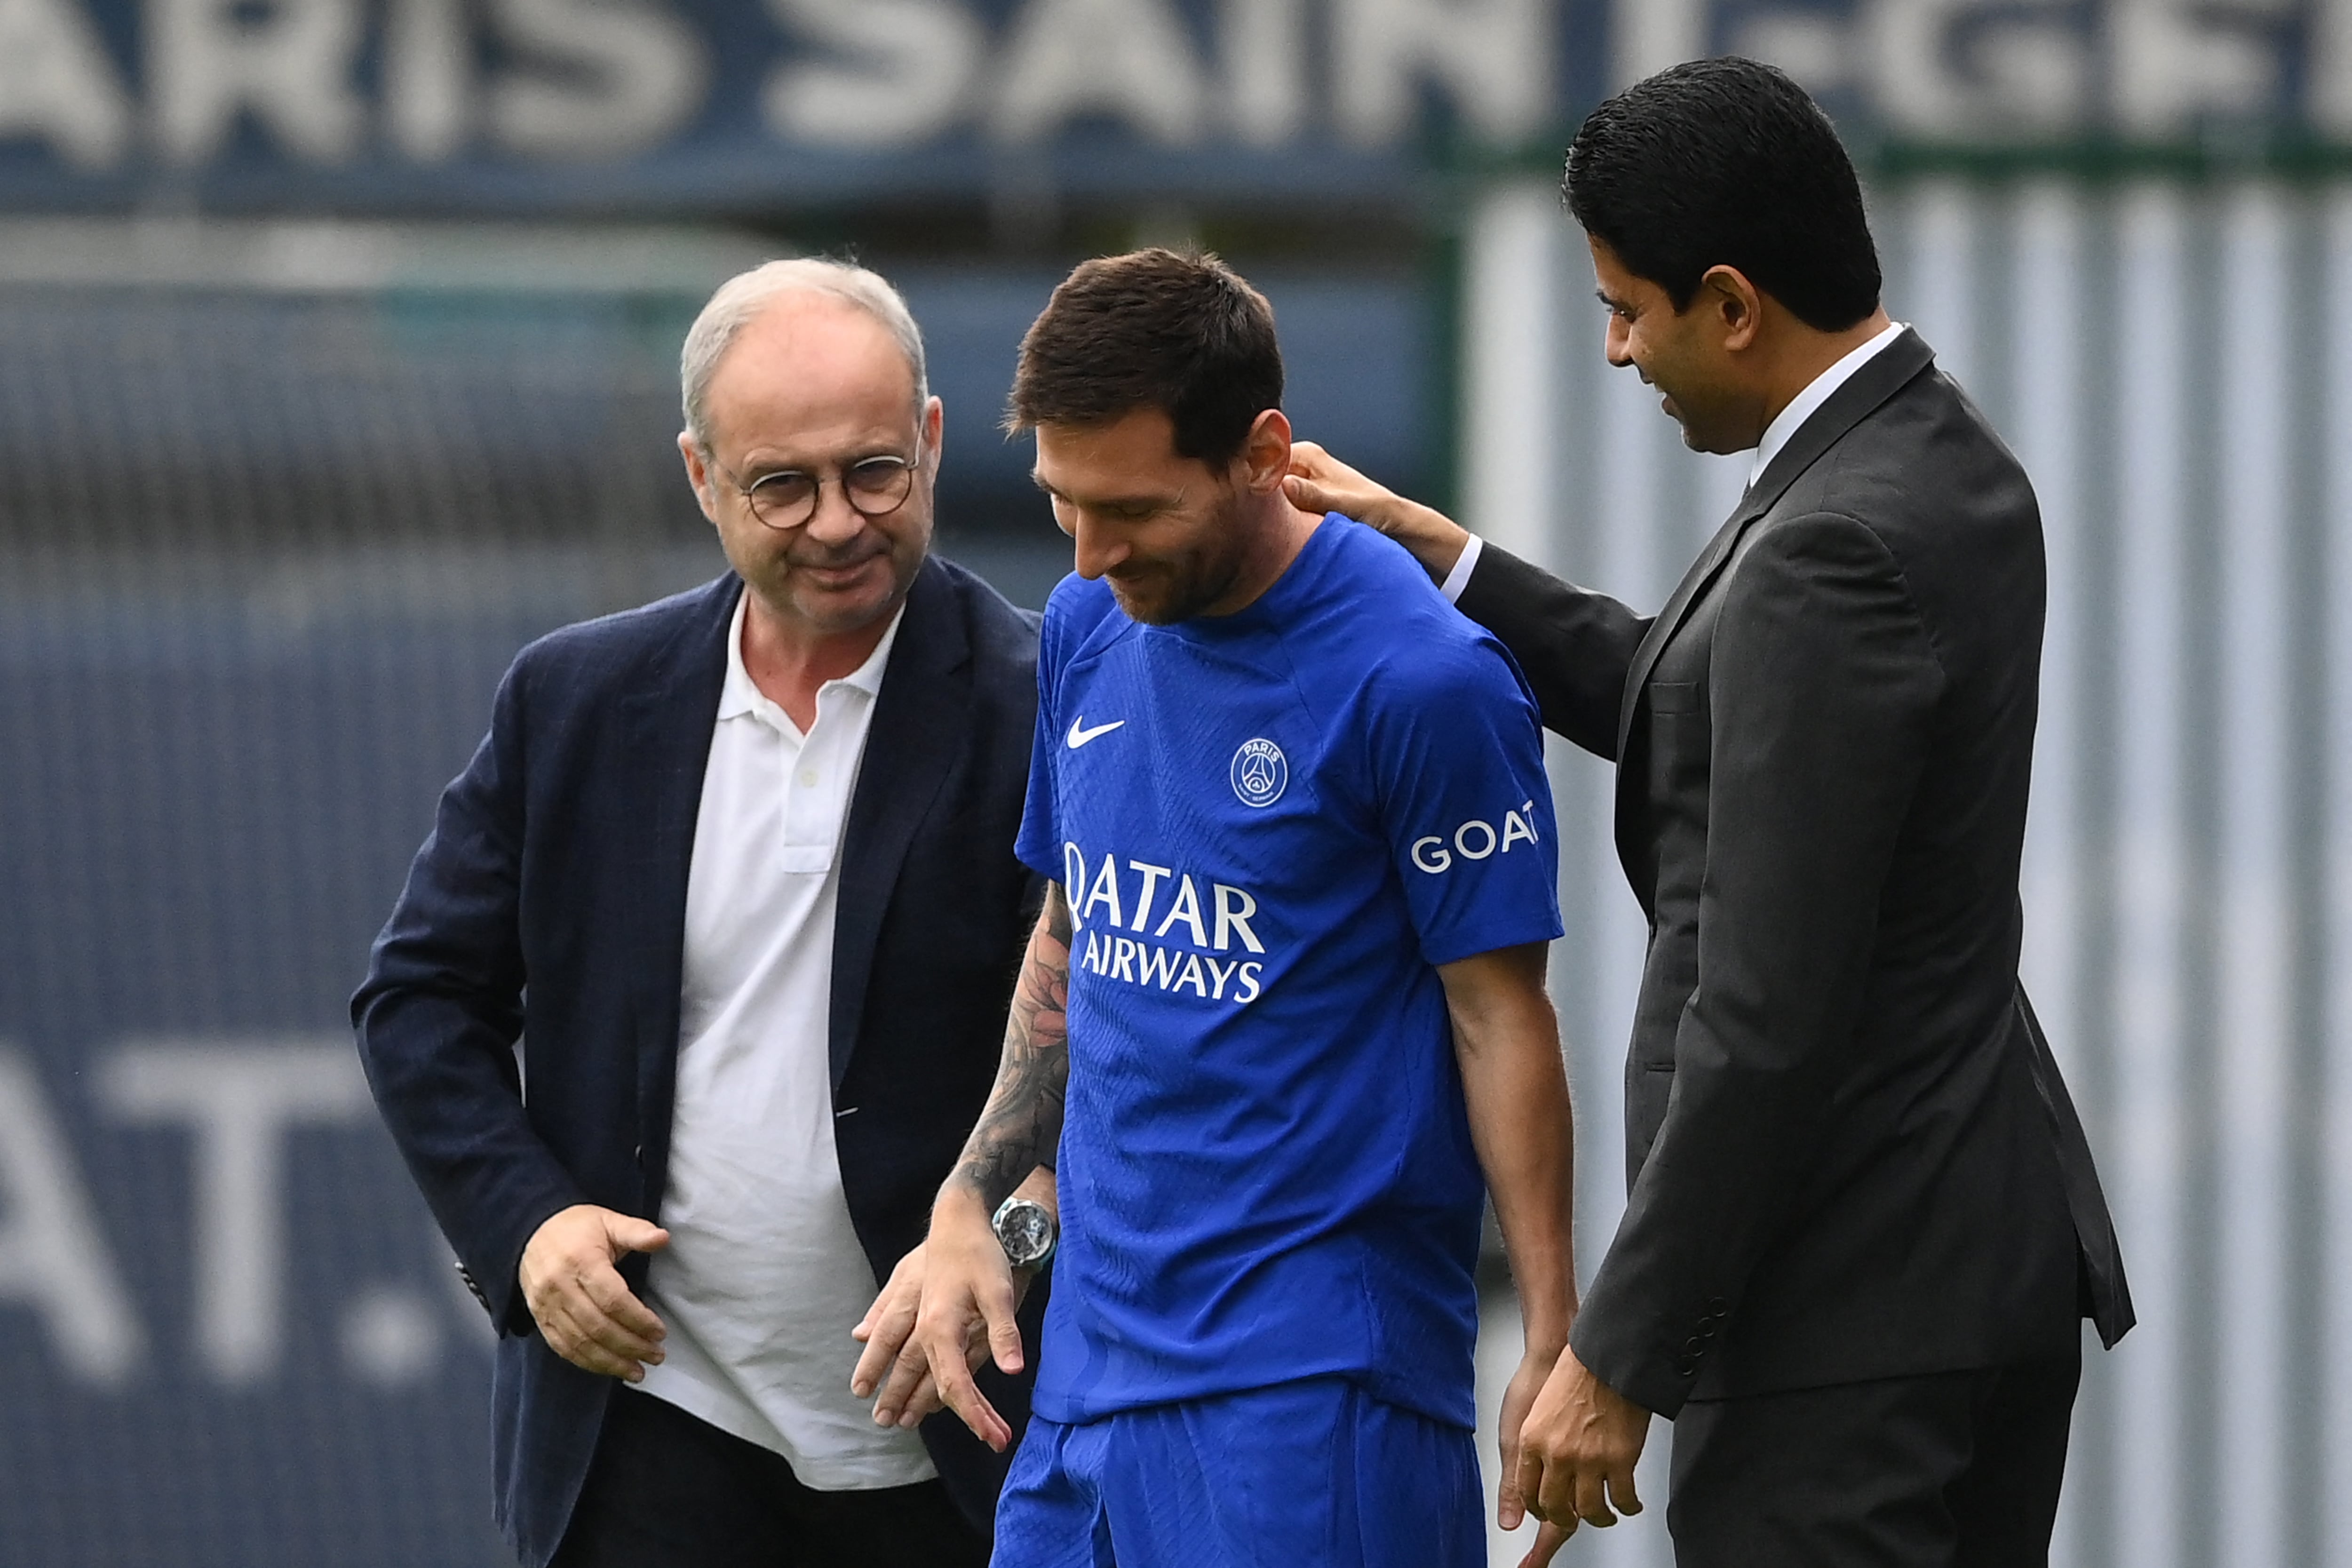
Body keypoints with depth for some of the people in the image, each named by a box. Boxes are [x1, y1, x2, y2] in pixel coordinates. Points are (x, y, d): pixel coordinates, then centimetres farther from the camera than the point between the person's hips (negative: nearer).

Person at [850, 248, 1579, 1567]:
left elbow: (1502, 1022, -9)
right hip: (1095, 1347, 7)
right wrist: (966, 1211, 11)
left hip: (1310, 1376, -7)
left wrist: (1557, 1348, -11)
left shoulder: (1422, 680, -13)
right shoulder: (1091, 627, 9)